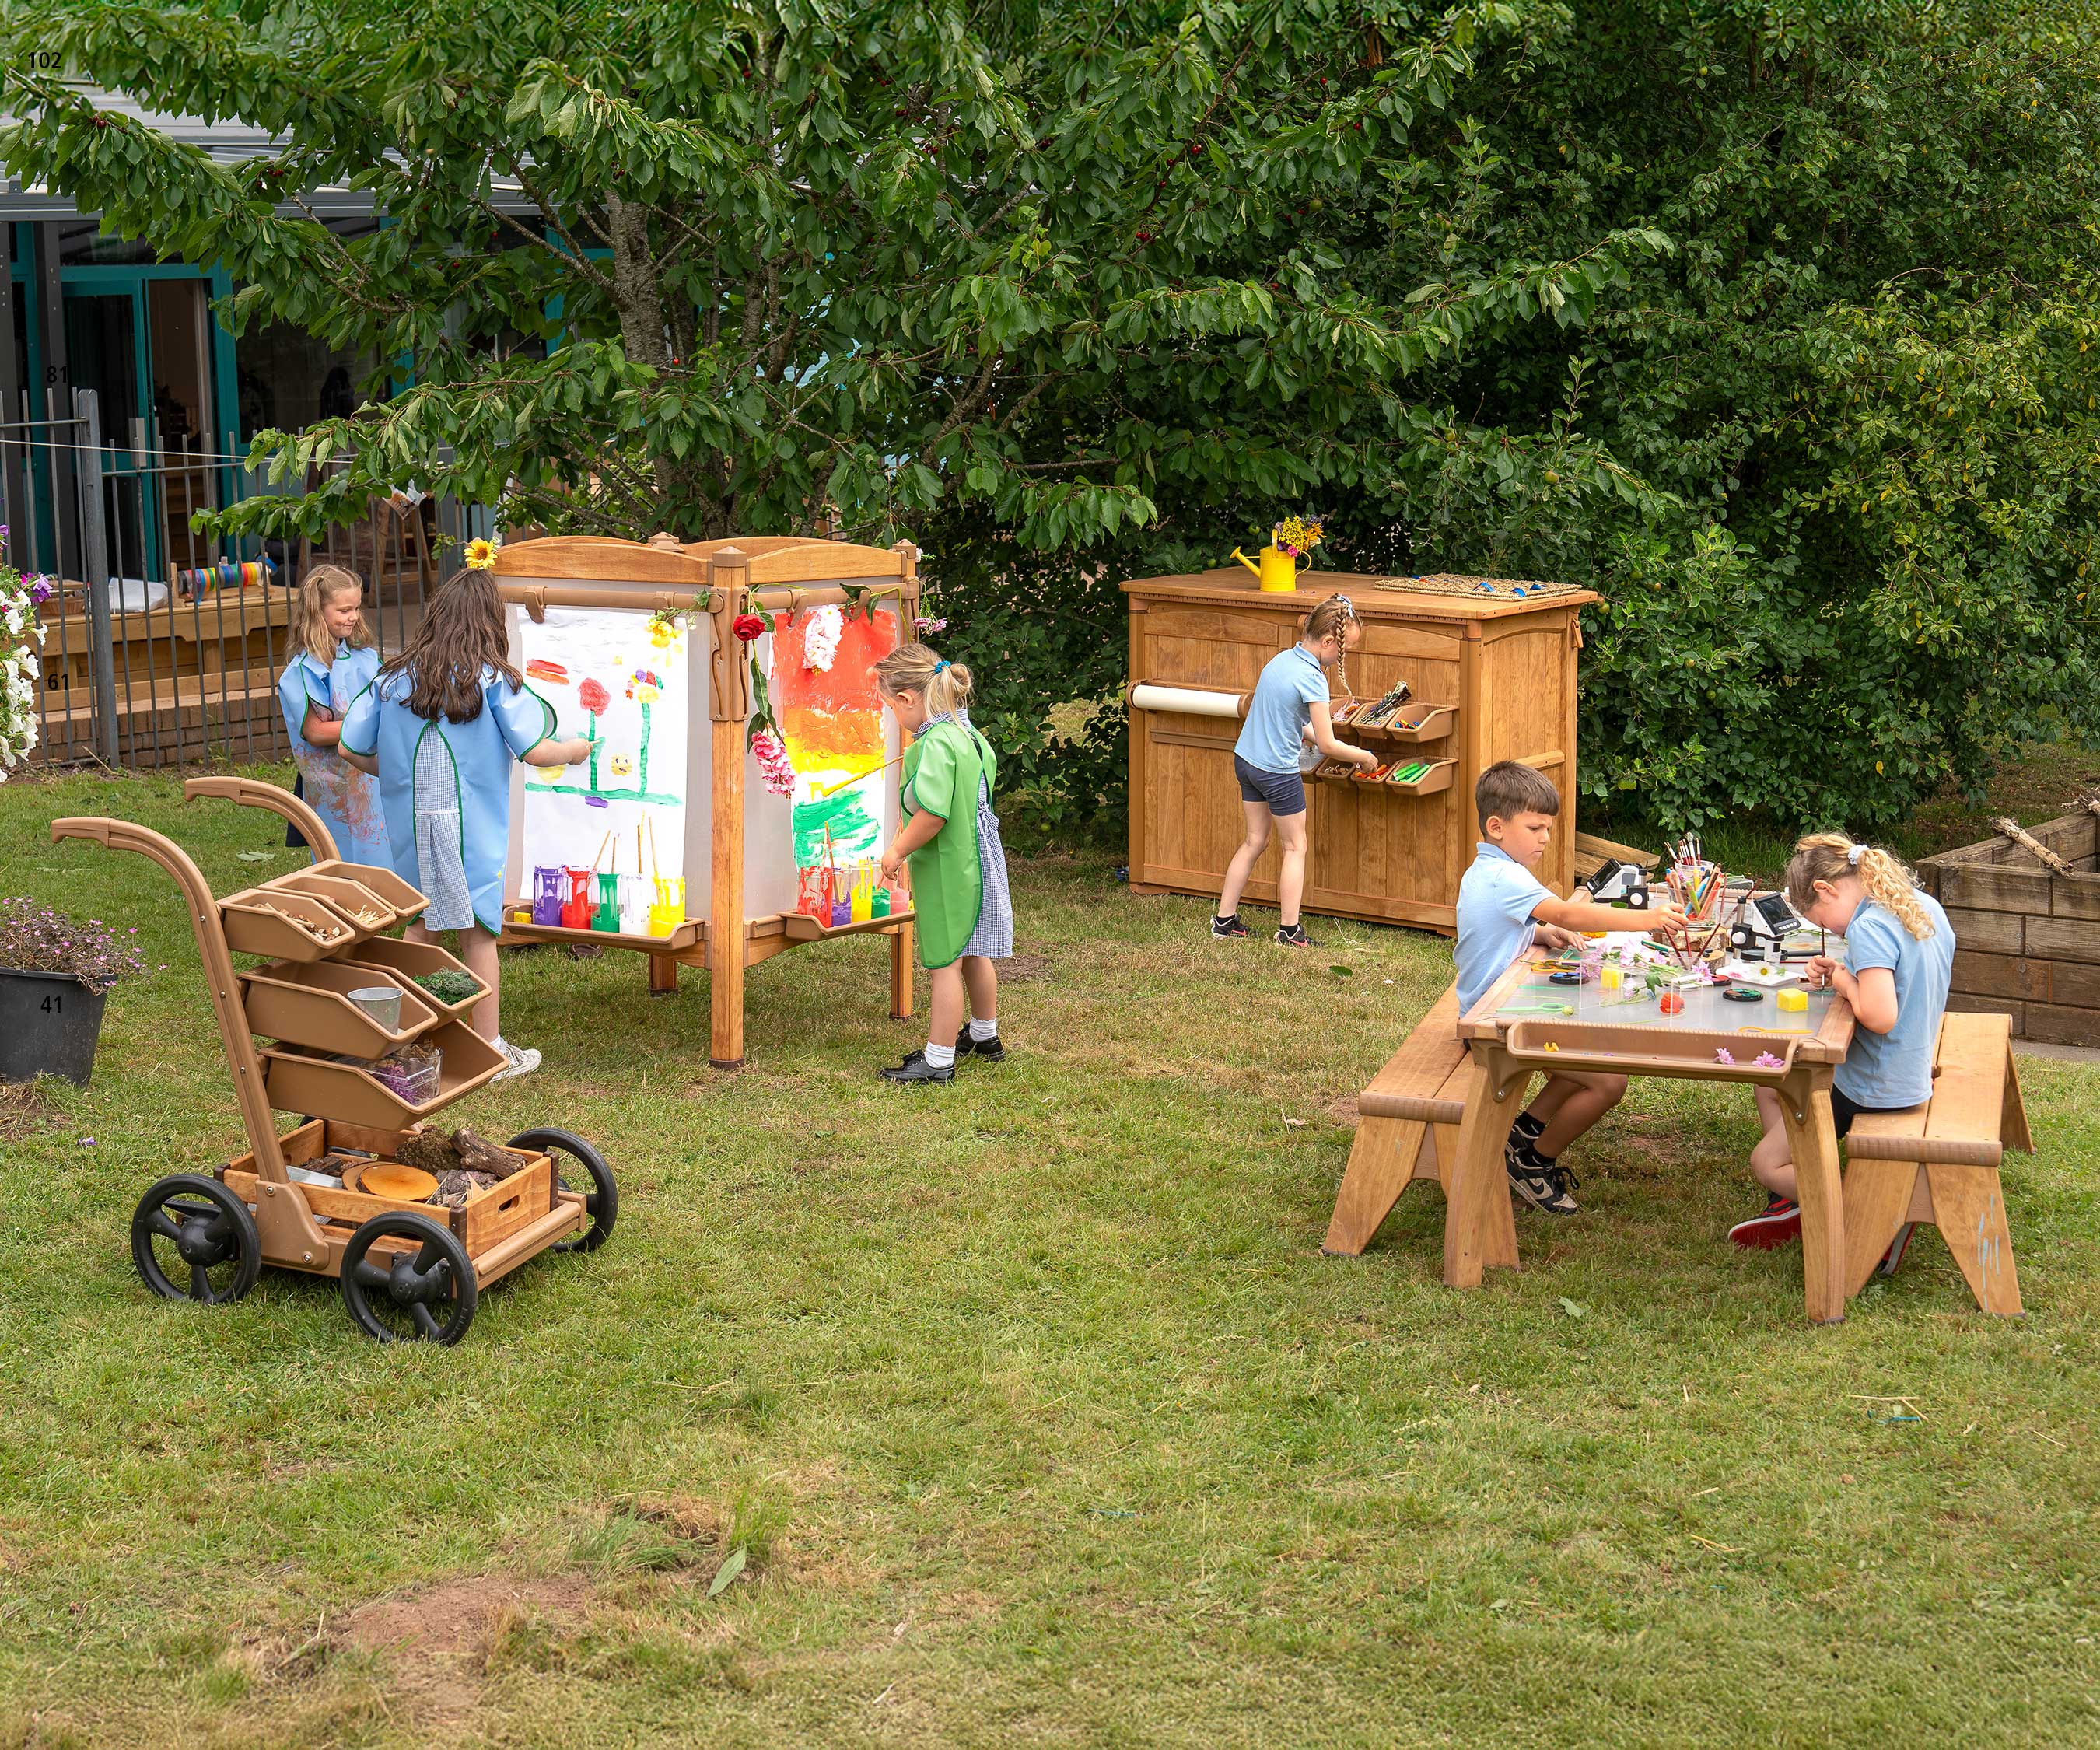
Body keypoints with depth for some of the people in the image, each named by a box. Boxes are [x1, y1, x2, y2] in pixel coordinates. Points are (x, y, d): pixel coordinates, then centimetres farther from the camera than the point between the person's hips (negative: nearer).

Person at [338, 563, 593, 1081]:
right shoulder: (492, 679, -9)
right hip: (471, 826, -3)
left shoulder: (392, 678, 1)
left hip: (410, 824, 3)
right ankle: (489, 1051, 13)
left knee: (420, 928, 18)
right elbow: (534, 751, -10)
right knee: (478, 934, 6)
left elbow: (351, 749, 3)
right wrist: (575, 750, 11)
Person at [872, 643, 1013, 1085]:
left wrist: (898, 851, -19)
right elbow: (989, 764, 23)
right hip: (977, 859, 10)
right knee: (973, 953, 23)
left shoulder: (936, 744, -25)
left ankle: (938, 1061, 6)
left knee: (946, 962, -2)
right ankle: (984, 1037, 39)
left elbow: (932, 813, -33)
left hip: (946, 867, -10)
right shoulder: (967, 734, 4)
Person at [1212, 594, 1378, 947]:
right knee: (1295, 848, 8)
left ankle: (1224, 919, 22)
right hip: (1278, 771, -8)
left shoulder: (1281, 659, 5)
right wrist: (1362, 756, -3)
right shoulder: (1312, 679, -21)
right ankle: (1290, 930, 12)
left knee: (1255, 841, 18)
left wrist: (1314, 734, 12)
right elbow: (1327, 746, -18)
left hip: (1245, 759, 8)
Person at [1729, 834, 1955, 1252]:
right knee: (1769, 1084, 24)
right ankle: (1792, 1203, 21)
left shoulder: (1869, 927, -26)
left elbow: (1880, 1017, -35)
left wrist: (1844, 982, -16)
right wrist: (1843, 973, 2)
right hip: (1910, 1072, 10)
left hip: (1874, 1090, -10)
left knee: (1767, 1164, 3)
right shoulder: (1925, 907, 2)